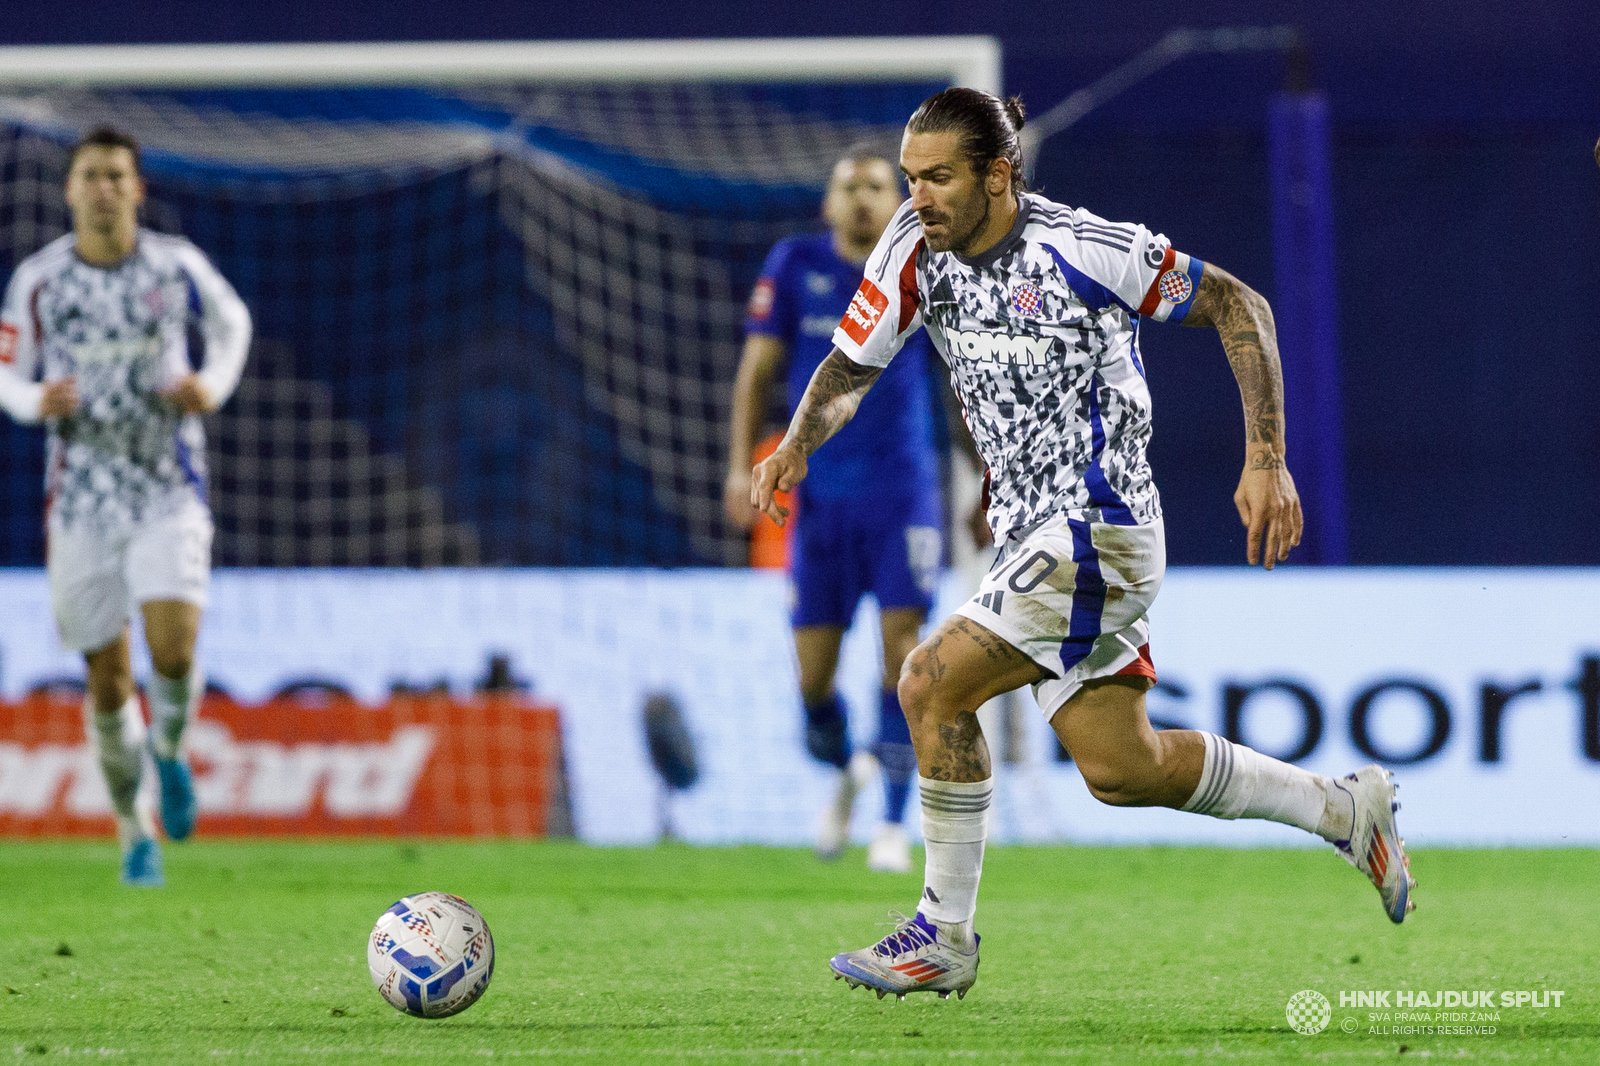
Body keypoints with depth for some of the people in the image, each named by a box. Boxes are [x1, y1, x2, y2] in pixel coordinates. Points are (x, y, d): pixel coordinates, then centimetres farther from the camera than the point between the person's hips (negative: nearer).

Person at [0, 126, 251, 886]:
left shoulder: (175, 266, -2)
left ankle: (169, 750, 13)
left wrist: (214, 385, -4)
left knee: (173, 649, -20)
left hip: (169, 489, -1)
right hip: (81, 500, 1)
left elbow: (232, 322, 16)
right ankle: (132, 827, 24)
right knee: (107, 680, 4)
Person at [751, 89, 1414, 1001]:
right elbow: (853, 363, 6)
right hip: (1034, 534, 8)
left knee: (933, 685, -17)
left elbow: (1239, 307, -10)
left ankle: (946, 938, -4)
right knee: (1121, 770, 11)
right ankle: (1347, 809, 29)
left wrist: (1267, 462, -14)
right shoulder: (917, 246, 0)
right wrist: (797, 446, -15)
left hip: (1097, 530, -8)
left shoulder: (1080, 250, -18)